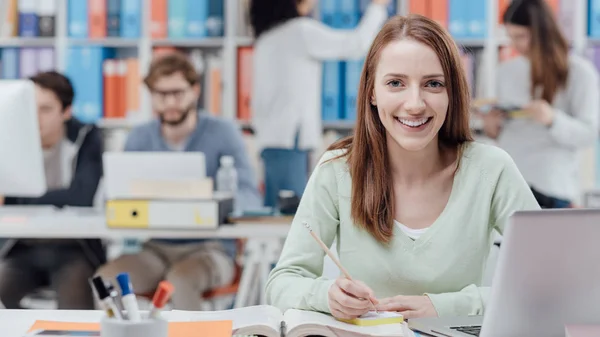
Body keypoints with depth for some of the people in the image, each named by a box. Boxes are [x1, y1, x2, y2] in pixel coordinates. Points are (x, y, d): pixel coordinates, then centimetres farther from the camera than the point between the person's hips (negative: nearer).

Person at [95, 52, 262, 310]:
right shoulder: (139, 139, 10)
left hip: (208, 249, -3)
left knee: (179, 280, -36)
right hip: (155, 250, 3)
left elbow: (251, 199, -10)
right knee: (105, 279, -28)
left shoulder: (223, 133, 0)